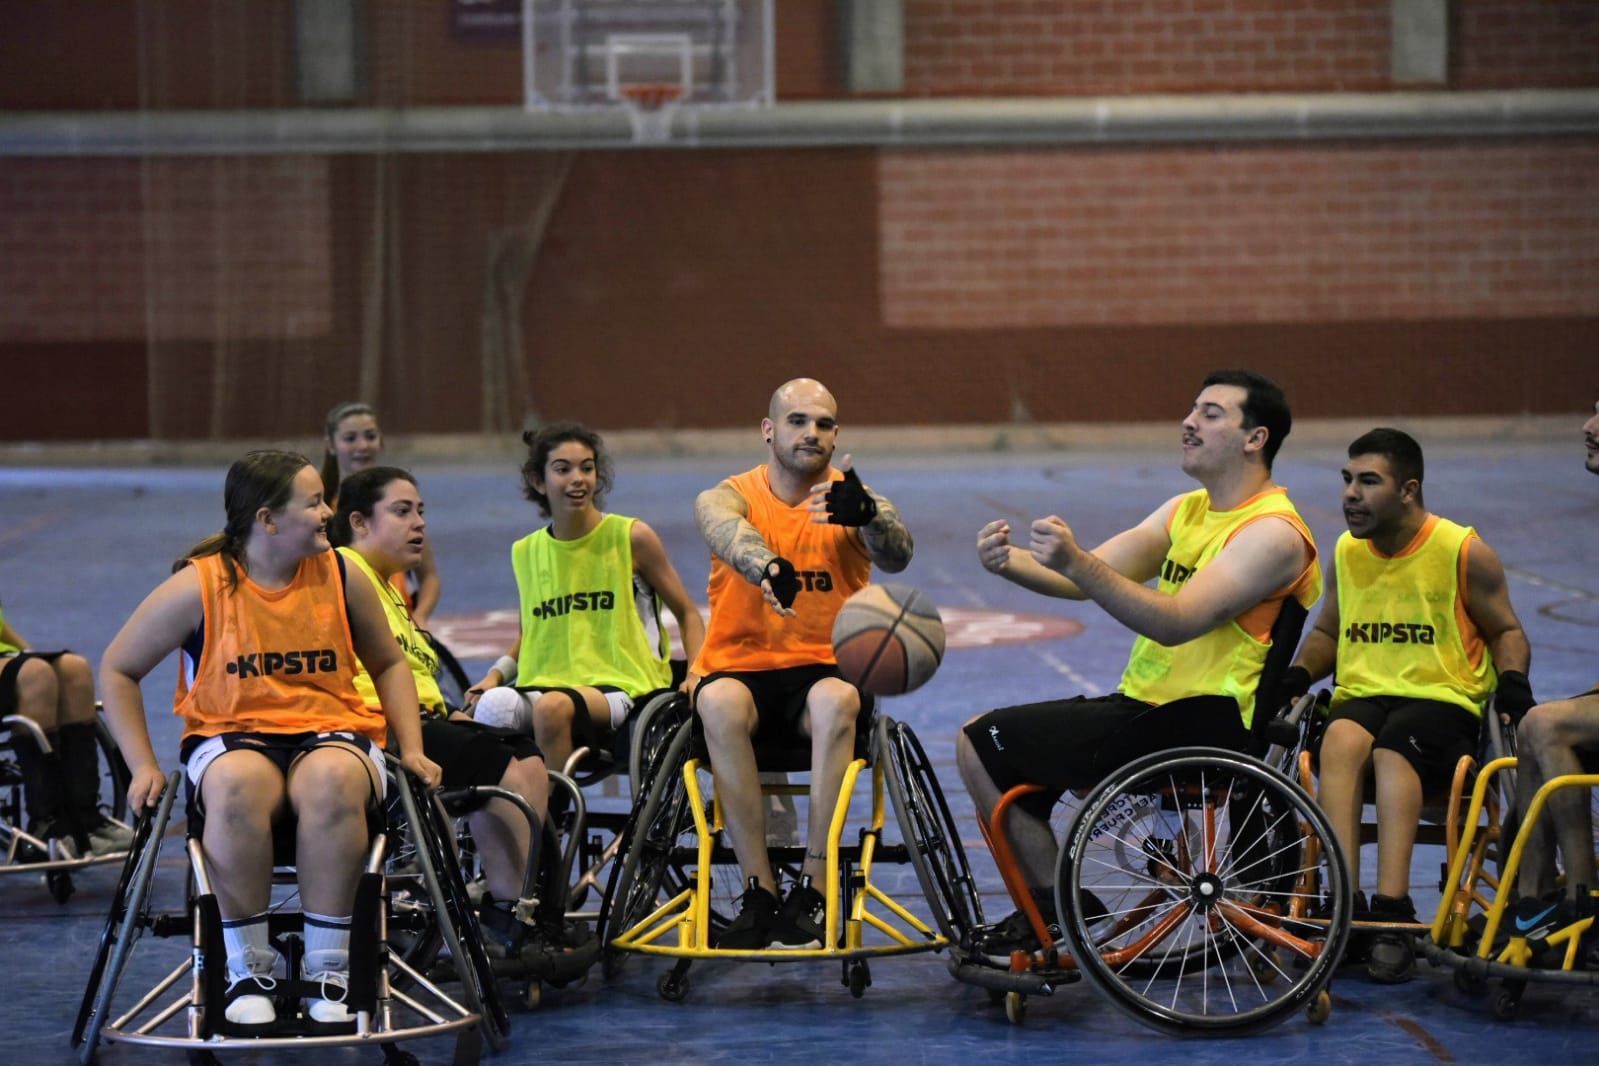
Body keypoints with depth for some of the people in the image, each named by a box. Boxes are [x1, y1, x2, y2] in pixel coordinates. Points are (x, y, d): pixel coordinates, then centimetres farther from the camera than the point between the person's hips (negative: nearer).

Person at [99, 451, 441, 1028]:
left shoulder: (341, 578, 5)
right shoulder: (198, 586, -4)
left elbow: (389, 663, 20)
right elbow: (117, 670, 5)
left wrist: (411, 749, 8)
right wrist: (143, 766, -2)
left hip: (332, 730, 2)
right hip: (230, 736, -1)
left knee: (334, 780, -38)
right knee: (237, 785, -40)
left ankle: (328, 966, -25)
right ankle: (248, 967, -24)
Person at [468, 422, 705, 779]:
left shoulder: (631, 538, 1)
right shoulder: (526, 552, 13)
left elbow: (687, 614, 9)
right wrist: (495, 675, 8)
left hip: (622, 688, -4)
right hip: (548, 683, 4)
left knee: (554, 707, -36)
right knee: (493, 707, -30)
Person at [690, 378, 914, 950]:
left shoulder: (852, 498, 2)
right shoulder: (728, 496, 0)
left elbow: (897, 555, -20)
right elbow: (729, 533, -26)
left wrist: (866, 514, -44)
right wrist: (767, 567, -51)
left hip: (823, 670, 0)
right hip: (741, 669, 0)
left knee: (837, 699, -35)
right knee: (720, 703, -34)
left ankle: (812, 889, -30)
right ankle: (759, 892, -29)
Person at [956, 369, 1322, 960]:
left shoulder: (1273, 533, -15)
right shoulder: (1186, 510, 14)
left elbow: (1177, 621, -28)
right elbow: (1087, 578, 4)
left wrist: (1075, 561, -38)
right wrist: (1009, 562, -17)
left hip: (1201, 724, -10)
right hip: (1144, 705, 10)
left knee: (982, 745, -11)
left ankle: (1057, 905, 3)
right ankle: (1048, 911, 15)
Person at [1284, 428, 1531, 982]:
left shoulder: (1463, 552, 1)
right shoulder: (1346, 552, 13)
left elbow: (1506, 631, 10)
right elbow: (1328, 632, 26)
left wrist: (1512, 678, -11)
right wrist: (1299, 673, 5)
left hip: (1443, 702, -3)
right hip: (1361, 695, 3)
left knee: (1393, 746, -37)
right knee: (1341, 738, -34)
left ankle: (1391, 908, -45)